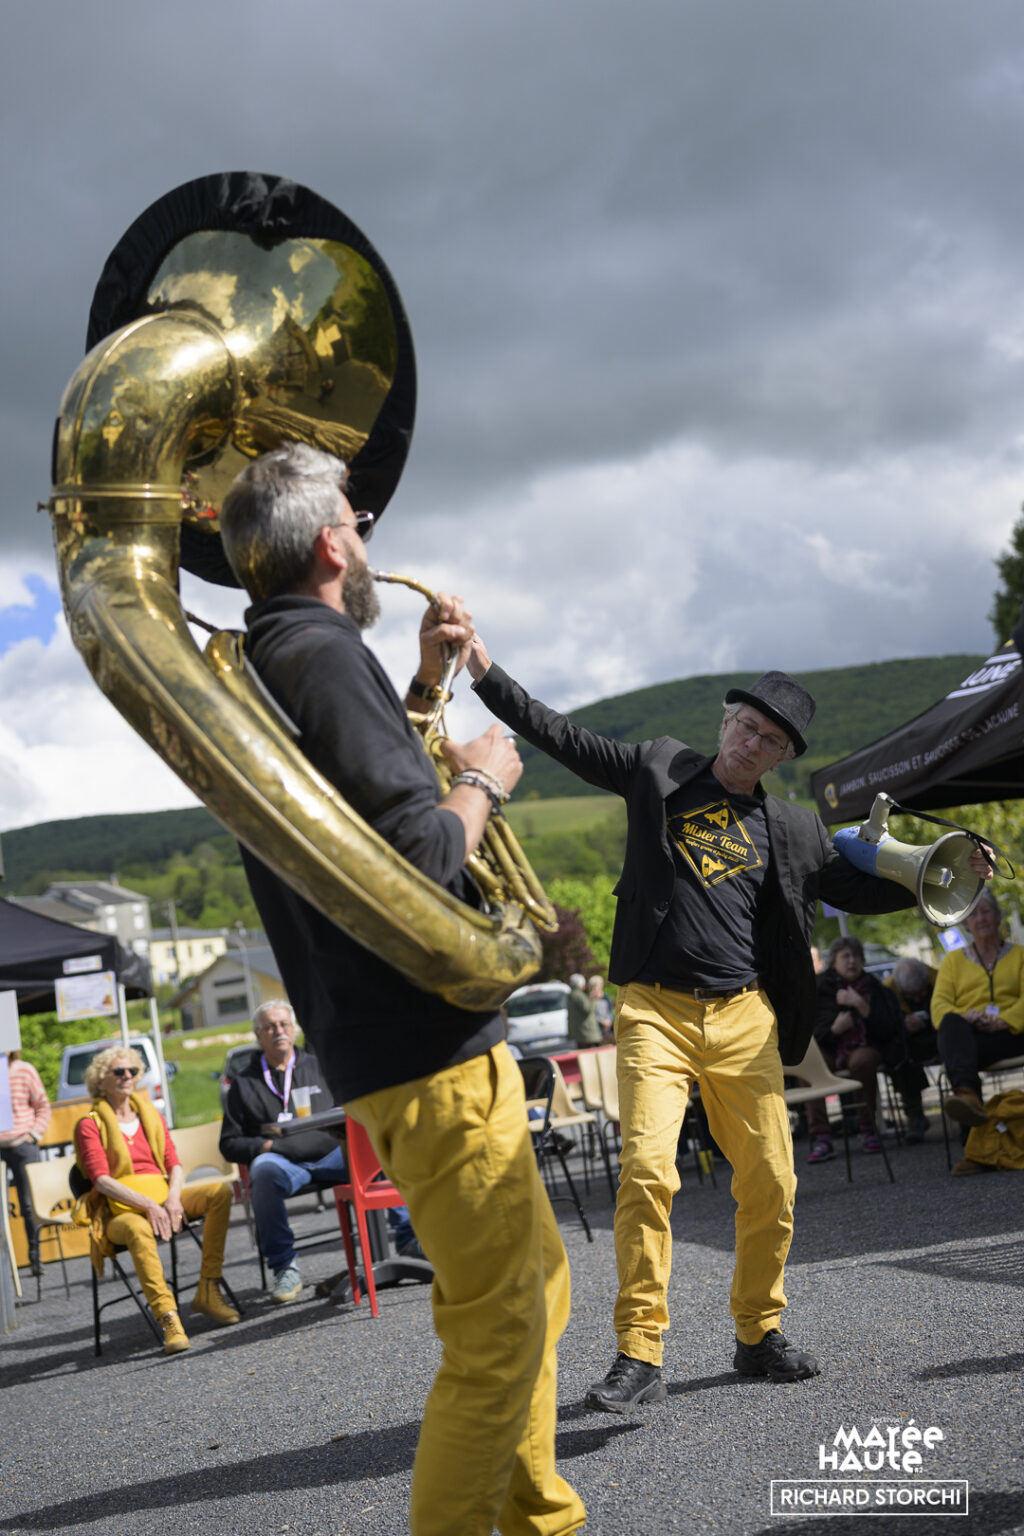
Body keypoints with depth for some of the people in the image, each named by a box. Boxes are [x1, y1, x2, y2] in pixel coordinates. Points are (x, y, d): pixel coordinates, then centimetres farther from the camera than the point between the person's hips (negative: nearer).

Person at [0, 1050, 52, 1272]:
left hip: (22, 1146, 0)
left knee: (29, 1204, 5)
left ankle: (35, 1254, 17)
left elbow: (42, 1106, 7)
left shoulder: (24, 1071, 0)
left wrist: (34, 1133, -2)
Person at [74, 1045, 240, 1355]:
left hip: (162, 1198, 5)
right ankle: (168, 1319, -49)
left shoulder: (151, 1115, 19)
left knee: (221, 1192, -19)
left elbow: (174, 1164, 11)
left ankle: (207, 1291, -19)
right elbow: (101, 1179, -10)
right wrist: (147, 1205, -23)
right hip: (121, 1211, -5)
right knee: (139, 1230, -41)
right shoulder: (89, 1125, 2)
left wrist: (173, 1198, -12)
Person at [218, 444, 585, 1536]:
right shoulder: (323, 653, -16)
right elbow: (421, 856, -24)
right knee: (499, 1331, -6)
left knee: (534, 1281, 21)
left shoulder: (258, 666, 15)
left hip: (386, 1037, 11)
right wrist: (480, 779, -6)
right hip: (426, 1050, -11)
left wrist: (423, 684, 23)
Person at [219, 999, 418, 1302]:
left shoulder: (318, 1066, 22)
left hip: (332, 1155, 2)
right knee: (264, 1169, -39)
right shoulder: (244, 1084, 17)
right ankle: (284, 1268, -32)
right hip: (285, 1163, -1)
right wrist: (262, 1146, -7)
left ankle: (407, 1237, -20)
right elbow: (229, 1144, 14)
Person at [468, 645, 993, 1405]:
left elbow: (856, 888, 21)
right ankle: (639, 1354, -10)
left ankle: (760, 1332, 22)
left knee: (770, 1183, 2)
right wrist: (489, 674, 1)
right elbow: (562, 737, 9)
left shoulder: (791, 828, 14)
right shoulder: (660, 769, 8)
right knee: (647, 1170, -17)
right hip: (655, 1010, -3)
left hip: (743, 1018, 3)